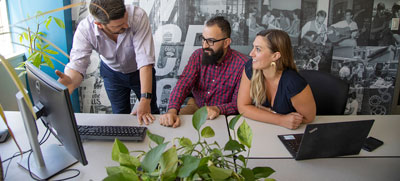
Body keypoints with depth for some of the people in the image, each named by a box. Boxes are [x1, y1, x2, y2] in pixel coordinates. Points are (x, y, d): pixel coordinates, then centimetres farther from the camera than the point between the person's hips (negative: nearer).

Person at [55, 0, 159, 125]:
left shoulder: (138, 16, -37)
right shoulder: (85, 29, -31)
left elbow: (145, 59, -40)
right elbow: (78, 62, -37)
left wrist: (145, 99, -44)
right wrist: (70, 81, -62)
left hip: (139, 71, -1)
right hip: (112, 72, 1)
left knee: (150, 112, 12)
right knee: (120, 114, 12)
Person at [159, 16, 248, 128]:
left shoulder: (242, 64, -16)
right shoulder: (198, 55, -4)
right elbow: (183, 84, -16)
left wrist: (218, 109, -34)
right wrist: (172, 110, -35)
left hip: (224, 115, -3)